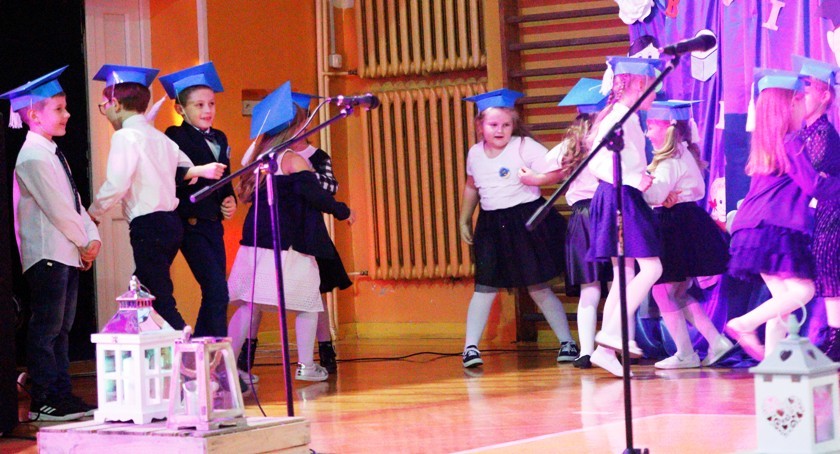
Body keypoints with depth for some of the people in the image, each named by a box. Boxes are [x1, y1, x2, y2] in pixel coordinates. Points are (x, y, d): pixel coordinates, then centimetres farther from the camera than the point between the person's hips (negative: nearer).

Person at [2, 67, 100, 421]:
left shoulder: (53, 154, 17)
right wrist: (84, 243, -7)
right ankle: (43, 402, -4)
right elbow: (57, 208, -16)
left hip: (69, 254, 10)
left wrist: (93, 237, 1)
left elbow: (73, 203, 15)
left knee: (62, 327, 12)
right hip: (46, 255, -10)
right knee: (47, 328, -7)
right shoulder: (33, 157, -14)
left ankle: (62, 394, 17)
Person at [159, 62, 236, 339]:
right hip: (191, 223, -8)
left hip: (214, 223, 8)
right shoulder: (176, 137, -6)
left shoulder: (219, 139, 16)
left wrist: (230, 200, 4)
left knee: (214, 293, 8)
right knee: (217, 292, -14)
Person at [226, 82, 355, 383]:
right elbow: (314, 194, -16)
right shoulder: (292, 160, -10)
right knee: (308, 302, 6)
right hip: (287, 245, -7)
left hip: (256, 242, 7)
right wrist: (343, 211, -4)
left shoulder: (258, 159, 12)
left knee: (249, 305, 6)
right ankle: (305, 366, 6)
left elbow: (246, 194, 19)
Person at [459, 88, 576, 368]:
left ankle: (567, 342, 14)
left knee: (538, 288, 2)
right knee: (485, 288, -1)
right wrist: (464, 220, 26)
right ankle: (470, 348, 1)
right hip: (492, 227, 4)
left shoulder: (525, 147, -8)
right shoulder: (475, 153, 7)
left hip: (528, 223, -4)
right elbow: (471, 188, 23)